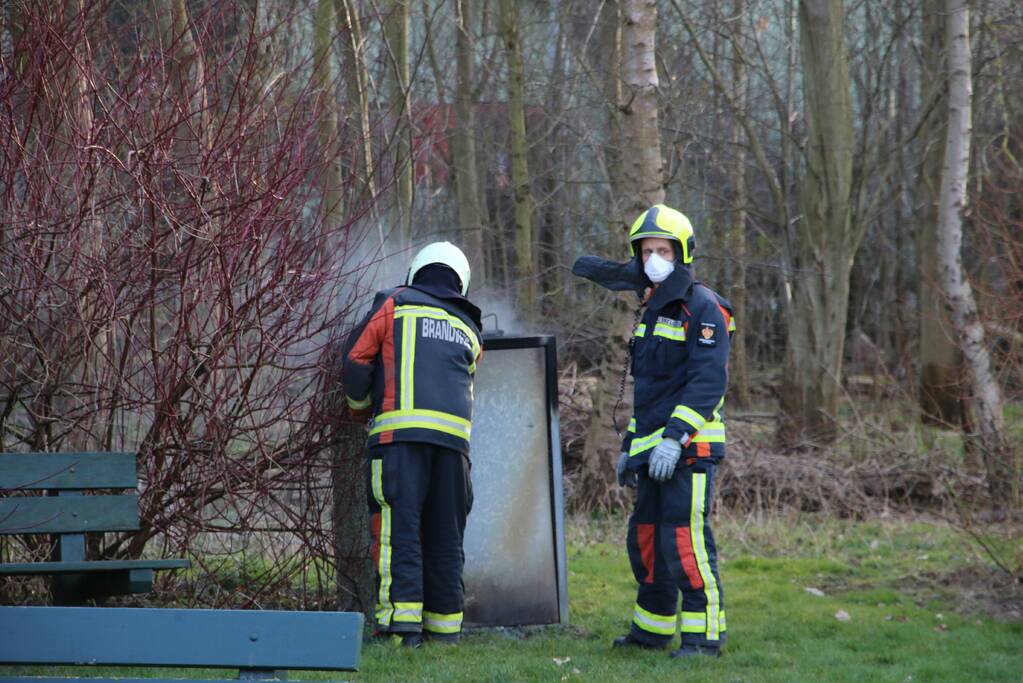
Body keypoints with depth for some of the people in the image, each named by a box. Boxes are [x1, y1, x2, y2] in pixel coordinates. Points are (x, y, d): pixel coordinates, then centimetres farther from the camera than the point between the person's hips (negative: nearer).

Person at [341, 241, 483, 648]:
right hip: (454, 432, 4)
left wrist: (359, 405, 25)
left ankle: (402, 618, -18)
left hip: (400, 430, -4)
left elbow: (356, 357, 7)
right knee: (445, 534, 9)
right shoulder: (469, 330, 25)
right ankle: (445, 627, 10)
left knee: (398, 525, -7)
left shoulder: (395, 304, 12)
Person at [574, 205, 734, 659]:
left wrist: (675, 437, -26)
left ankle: (704, 636, -9)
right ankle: (651, 629, 26)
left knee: (684, 540, -13)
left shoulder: (703, 308, -10)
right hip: (653, 450, 10)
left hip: (688, 449, -10)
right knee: (645, 538, 14)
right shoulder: (652, 311, 20)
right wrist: (629, 446, 25)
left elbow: (708, 382, -19)